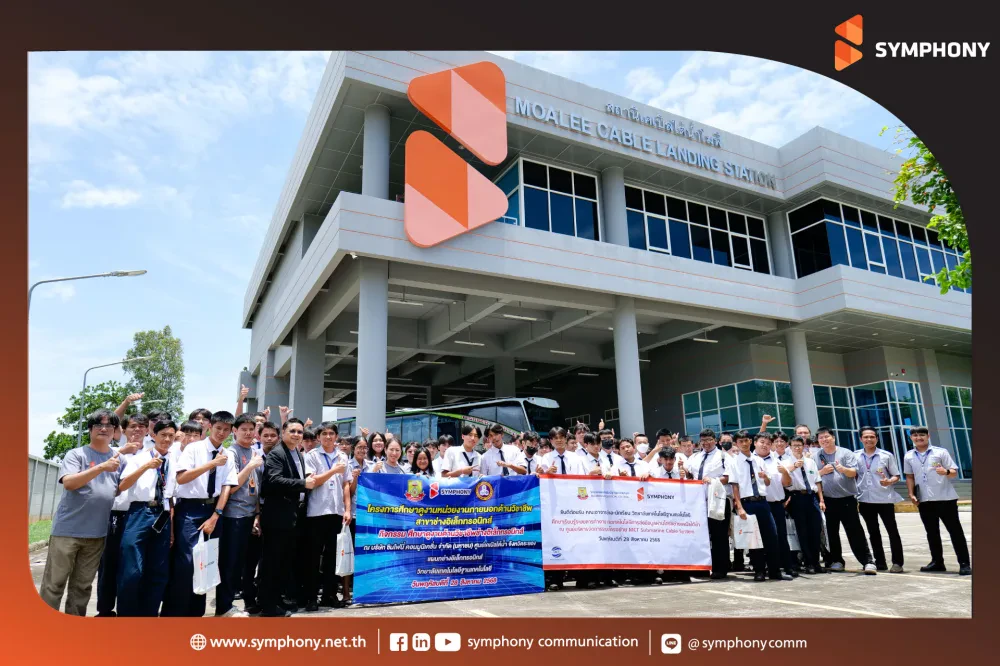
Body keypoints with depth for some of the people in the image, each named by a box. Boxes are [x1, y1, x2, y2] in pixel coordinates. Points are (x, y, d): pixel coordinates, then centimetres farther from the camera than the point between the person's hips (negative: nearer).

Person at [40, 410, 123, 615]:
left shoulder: (119, 459, 11)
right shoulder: (76, 454, -1)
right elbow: (69, 483, -17)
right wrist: (101, 467, -27)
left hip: (97, 532, 4)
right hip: (67, 529, -3)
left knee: (82, 586, 12)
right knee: (54, 584, 1)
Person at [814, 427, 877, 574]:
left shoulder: (846, 453, 1)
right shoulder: (816, 457, 7)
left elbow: (853, 472, -7)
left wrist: (843, 469, -27)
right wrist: (822, 471, -10)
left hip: (847, 498, -3)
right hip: (827, 500, 3)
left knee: (855, 531, -5)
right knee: (831, 532, 9)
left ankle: (868, 561, 0)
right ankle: (836, 561, 20)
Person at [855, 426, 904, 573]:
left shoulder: (887, 456, -2)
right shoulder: (856, 457, 5)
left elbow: (896, 476, 0)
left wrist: (888, 482, -20)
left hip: (885, 499, -3)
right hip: (865, 500, 3)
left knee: (892, 531, 1)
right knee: (873, 533, 10)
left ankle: (897, 563, 9)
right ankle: (880, 562, 19)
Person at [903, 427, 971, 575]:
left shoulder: (941, 452, 0)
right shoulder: (908, 456, 8)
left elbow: (954, 472, -1)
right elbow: (910, 476, 14)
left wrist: (946, 472, -23)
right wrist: (911, 494, 5)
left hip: (945, 498, -3)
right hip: (924, 500, 3)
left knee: (955, 531, -1)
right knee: (932, 533, 10)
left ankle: (965, 564, 4)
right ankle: (937, 562, 19)